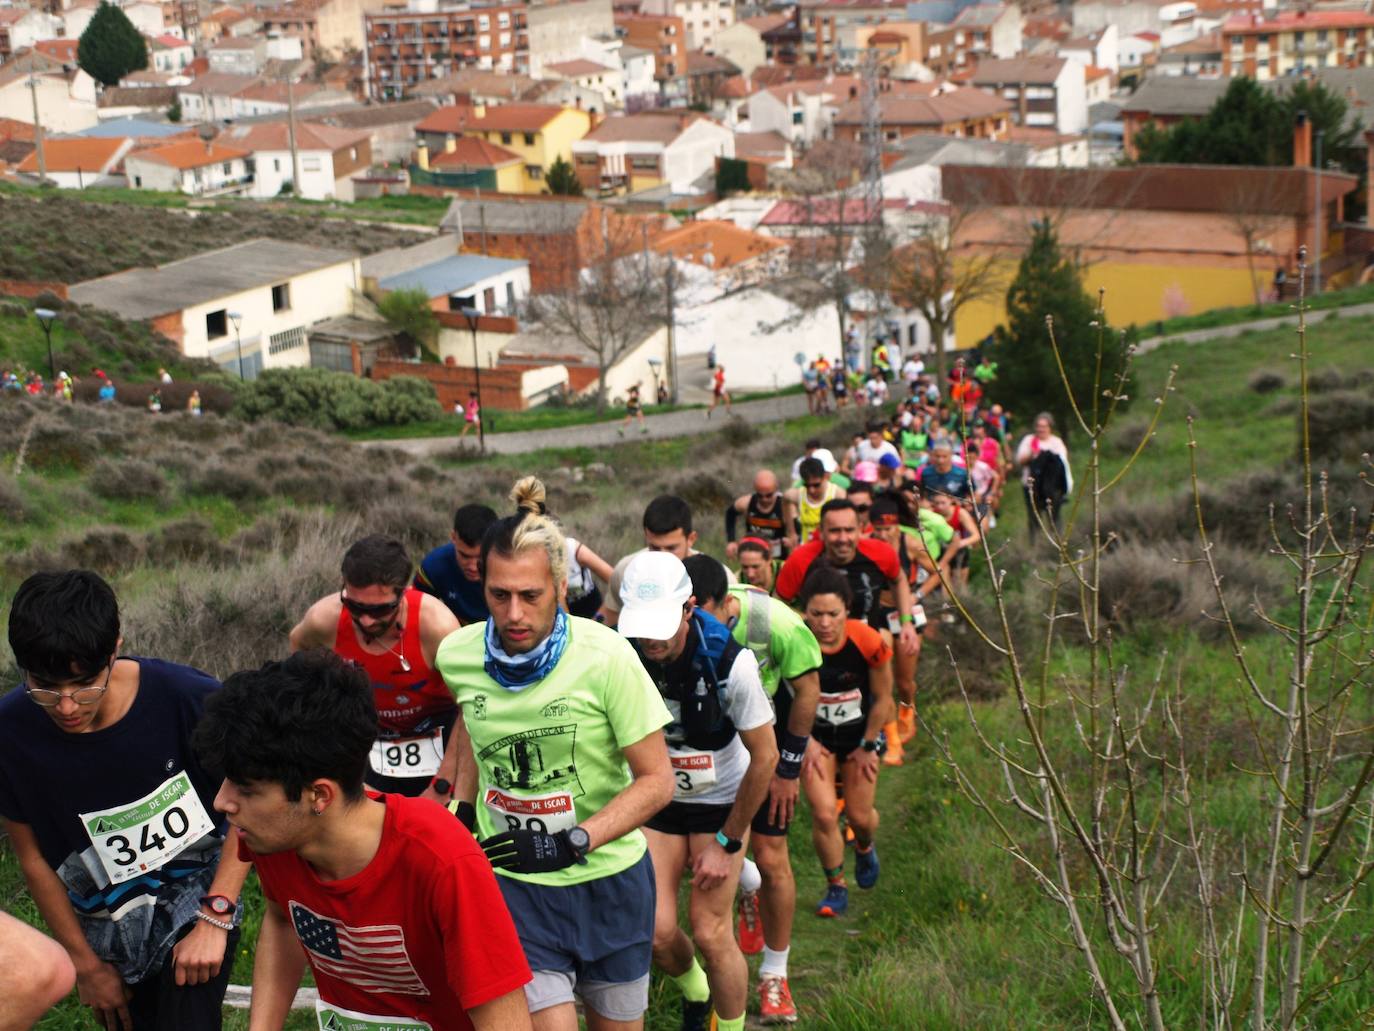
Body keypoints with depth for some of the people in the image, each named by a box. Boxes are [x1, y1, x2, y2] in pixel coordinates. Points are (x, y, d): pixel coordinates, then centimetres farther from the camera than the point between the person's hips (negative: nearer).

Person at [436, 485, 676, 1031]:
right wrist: (462, 808, 10)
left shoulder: (605, 656, -19)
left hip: (607, 877, -1)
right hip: (512, 882, 1)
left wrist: (572, 843, -23)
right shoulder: (457, 655, -9)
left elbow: (656, 780, -14)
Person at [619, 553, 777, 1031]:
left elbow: (764, 756, -14)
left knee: (711, 933, -6)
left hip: (720, 802, -2)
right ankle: (694, 991, 30)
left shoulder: (728, 661, -26)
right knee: (656, 932, -4)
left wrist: (726, 843, -10)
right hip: (653, 802, 2)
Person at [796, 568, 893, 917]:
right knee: (824, 814, -11)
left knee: (859, 816, 8)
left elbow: (882, 698, -10)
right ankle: (836, 887, 13)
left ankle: (864, 848, 47)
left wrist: (867, 747, -3)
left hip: (860, 734, 0)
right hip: (816, 735, 0)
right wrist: (805, 741, -5)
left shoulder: (868, 642, -27)